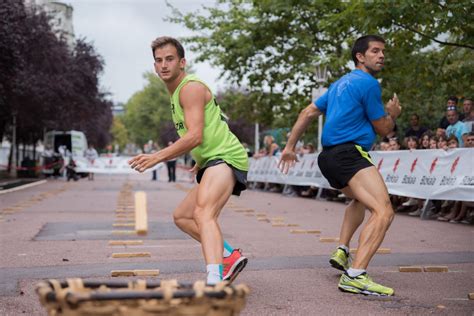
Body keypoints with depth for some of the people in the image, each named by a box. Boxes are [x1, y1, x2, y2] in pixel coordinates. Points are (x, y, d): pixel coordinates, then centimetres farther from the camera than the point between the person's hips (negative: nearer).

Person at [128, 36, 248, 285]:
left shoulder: (191, 87, -10)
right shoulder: (176, 92, 21)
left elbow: (195, 136, -20)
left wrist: (157, 157, -19)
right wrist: (200, 162, 31)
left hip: (225, 157, -11)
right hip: (212, 162, 11)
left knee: (203, 213, -33)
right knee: (181, 216, 19)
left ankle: (214, 281, -51)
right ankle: (230, 257, 12)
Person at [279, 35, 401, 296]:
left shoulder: (341, 83, 22)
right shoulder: (368, 83, -6)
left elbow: (307, 113, 23)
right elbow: (383, 129, 0)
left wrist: (290, 146, 26)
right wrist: (392, 114, 21)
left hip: (329, 157, 10)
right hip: (349, 154, -10)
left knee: (361, 200, 35)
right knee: (383, 212, -23)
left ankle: (341, 252, 29)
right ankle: (354, 276, -34)